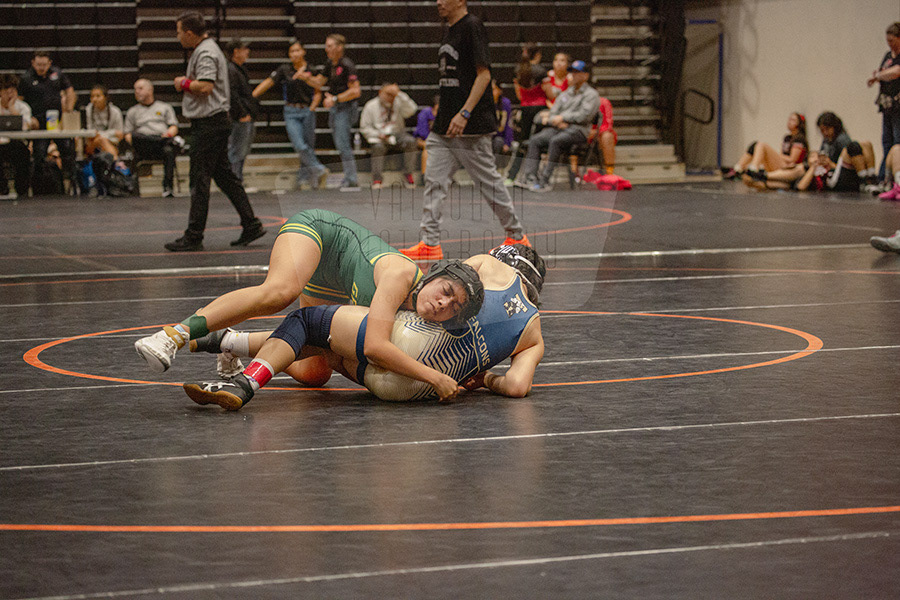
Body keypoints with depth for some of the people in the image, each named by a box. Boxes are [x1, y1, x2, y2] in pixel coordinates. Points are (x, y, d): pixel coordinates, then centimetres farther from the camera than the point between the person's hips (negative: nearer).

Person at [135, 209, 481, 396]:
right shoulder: (401, 275, -37)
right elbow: (374, 345, -45)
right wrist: (433, 377, -43)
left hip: (335, 288, 8)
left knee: (313, 372, 7)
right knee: (279, 292, -41)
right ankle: (176, 334, -43)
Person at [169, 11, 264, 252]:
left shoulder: (205, 53, -15)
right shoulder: (206, 49, 18)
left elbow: (205, 87, -26)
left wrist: (184, 83, -10)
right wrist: (187, 83, 8)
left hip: (209, 125, -11)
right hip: (217, 123, 11)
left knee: (199, 181, -6)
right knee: (225, 177, 12)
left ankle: (193, 237, -3)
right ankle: (251, 225, 13)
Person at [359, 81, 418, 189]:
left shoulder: (398, 103, 7)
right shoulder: (371, 106, 5)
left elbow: (411, 110, -13)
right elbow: (364, 127, 5)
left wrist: (399, 94, -16)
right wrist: (378, 135, -12)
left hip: (397, 135, 2)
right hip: (378, 137, -2)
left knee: (410, 141, -29)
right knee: (378, 147, -37)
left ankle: (408, 175, -23)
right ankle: (377, 179, -30)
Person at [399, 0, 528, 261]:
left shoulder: (472, 26, -12)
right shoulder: (450, 31, 15)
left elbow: (483, 75, -17)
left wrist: (464, 114, -24)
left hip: (471, 126, -9)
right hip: (444, 126, 9)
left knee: (489, 182, 1)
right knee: (434, 181, 2)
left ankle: (517, 237, 14)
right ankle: (430, 244, 2)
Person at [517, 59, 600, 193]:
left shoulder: (591, 95, 5)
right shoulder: (566, 94, 26)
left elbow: (583, 116, -9)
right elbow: (553, 113, 18)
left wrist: (562, 118, -6)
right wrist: (557, 122, -6)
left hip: (577, 130, -7)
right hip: (558, 128, 7)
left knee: (555, 141, -35)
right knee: (535, 140, -18)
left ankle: (544, 181, -36)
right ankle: (531, 178, -27)